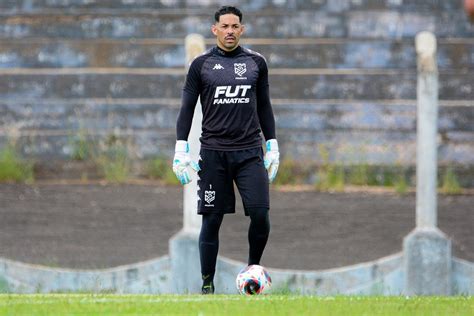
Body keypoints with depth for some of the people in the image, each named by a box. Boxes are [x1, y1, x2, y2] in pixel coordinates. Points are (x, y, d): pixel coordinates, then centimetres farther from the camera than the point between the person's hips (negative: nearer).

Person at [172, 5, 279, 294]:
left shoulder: (256, 62, 8)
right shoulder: (202, 65, 3)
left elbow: (264, 106, 15)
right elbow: (187, 108, 5)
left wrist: (273, 146, 11)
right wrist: (181, 149, -2)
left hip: (250, 151, 1)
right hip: (213, 153, -1)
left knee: (260, 214, -10)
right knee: (212, 220, -1)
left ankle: (254, 268, 14)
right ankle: (207, 284, 9)